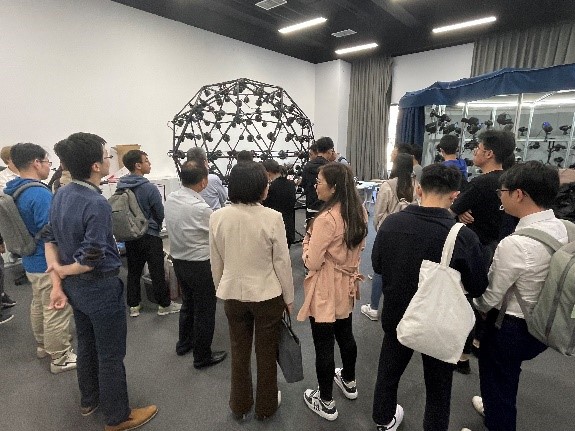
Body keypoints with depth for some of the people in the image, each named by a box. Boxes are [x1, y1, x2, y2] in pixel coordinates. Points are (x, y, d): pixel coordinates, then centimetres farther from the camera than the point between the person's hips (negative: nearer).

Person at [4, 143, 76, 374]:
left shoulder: (13, 191, 5)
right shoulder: (41, 194, -25)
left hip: (31, 261, 10)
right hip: (49, 264, -10)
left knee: (38, 305, 24)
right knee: (57, 311, 4)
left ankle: (43, 344, 42)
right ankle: (60, 357, 18)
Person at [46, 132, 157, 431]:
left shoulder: (61, 195, 0)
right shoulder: (97, 204, -27)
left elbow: (50, 240, 3)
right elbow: (91, 259, -26)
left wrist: (57, 283, 0)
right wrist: (61, 271, -7)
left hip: (75, 286, 9)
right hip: (101, 288, -8)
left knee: (86, 345, 25)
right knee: (110, 355, 8)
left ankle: (89, 400, 46)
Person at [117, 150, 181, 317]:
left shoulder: (121, 187, -1)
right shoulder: (149, 188, -20)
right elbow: (161, 214, -11)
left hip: (129, 236, 6)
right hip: (150, 236, -6)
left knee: (133, 271, 15)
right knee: (157, 272, 5)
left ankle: (134, 305, 25)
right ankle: (164, 305, 18)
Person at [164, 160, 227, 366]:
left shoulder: (170, 199, -4)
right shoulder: (200, 208, -27)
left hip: (178, 259, 8)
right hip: (200, 264, -7)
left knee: (187, 303, 27)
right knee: (204, 311, 11)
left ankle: (184, 343, 46)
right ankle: (202, 356, 27)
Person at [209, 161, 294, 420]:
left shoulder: (218, 217, -9)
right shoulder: (272, 218, -20)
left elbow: (216, 262, 0)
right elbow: (282, 262, -12)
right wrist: (288, 297, 1)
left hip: (233, 294, 3)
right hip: (267, 294, -3)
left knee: (239, 352, 22)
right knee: (266, 353, 18)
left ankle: (240, 406, 42)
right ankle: (266, 406, 39)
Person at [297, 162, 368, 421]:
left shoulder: (326, 219, -28)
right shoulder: (359, 212, -2)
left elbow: (312, 263, -21)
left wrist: (307, 239, -7)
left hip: (325, 291, -8)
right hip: (346, 286, 8)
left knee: (324, 345, 10)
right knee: (345, 335, 26)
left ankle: (326, 403, 29)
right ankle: (349, 383, 48)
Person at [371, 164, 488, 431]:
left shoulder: (391, 223, -18)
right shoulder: (464, 236, -26)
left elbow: (377, 266, -2)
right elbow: (478, 288, -10)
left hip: (396, 316, 3)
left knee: (388, 371, 26)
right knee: (437, 389, 22)